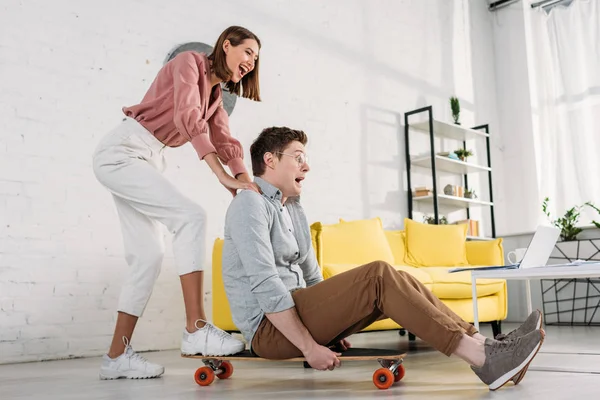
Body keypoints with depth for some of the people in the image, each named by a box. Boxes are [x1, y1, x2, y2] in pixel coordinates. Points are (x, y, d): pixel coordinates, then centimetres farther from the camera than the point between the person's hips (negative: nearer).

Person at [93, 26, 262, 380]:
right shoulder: (189, 62, -8)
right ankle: (196, 330, -25)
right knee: (191, 216, -24)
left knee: (148, 256, 2)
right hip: (121, 152, -9)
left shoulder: (215, 95, 18)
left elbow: (225, 142, 5)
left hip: (148, 162, 9)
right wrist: (224, 177, -32)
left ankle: (118, 356, 8)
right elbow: (187, 119, -24)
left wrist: (246, 182, -14)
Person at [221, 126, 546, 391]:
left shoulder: (293, 209, 19)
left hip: (296, 315, 9)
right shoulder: (250, 204, -11)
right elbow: (264, 284, -21)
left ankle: (482, 343, -13)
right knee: (378, 276, -23)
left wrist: (335, 320, 5)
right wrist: (309, 347, -22)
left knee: (390, 282, -7)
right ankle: (482, 359, -26)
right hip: (269, 329, -9)